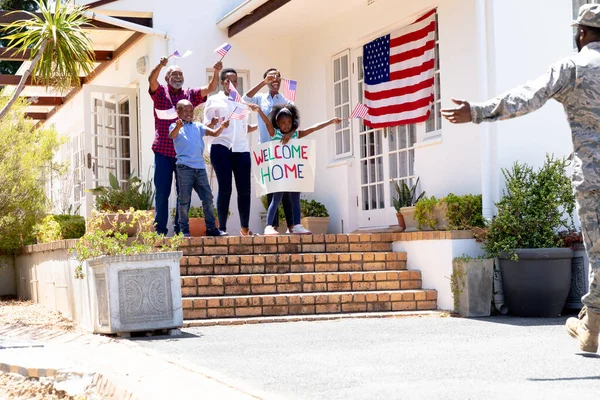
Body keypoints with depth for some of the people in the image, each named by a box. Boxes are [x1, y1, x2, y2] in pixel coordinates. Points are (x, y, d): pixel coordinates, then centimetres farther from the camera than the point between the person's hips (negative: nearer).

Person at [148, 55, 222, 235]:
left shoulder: (190, 94, 11)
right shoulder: (160, 92, 5)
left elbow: (210, 88, 1)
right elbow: (151, 80, -14)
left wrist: (216, 73, -18)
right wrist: (160, 65, -34)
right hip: (163, 151, -2)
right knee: (162, 191, -1)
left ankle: (179, 228, 12)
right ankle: (160, 229, 4)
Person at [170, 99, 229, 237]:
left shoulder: (198, 126, 16)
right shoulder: (175, 126, 4)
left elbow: (214, 133, 6)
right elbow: (172, 135, -18)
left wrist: (222, 127, -15)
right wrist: (178, 127, -40)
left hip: (200, 166, 5)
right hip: (184, 167, -5)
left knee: (208, 197, 4)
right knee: (184, 199, -1)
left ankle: (211, 228, 11)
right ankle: (184, 230, 5)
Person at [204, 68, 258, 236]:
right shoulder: (214, 100, 7)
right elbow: (206, 126, 2)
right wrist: (213, 123, -19)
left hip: (241, 148, 4)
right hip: (221, 147, -4)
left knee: (244, 189, 0)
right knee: (225, 188, -7)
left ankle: (245, 228, 7)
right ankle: (222, 228, -2)